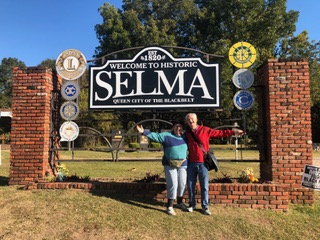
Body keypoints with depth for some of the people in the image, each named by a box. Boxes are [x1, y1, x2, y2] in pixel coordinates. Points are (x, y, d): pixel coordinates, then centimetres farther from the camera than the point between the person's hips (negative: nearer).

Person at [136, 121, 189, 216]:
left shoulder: (184, 138, 9)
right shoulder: (166, 136, -5)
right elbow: (155, 136, -16)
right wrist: (144, 132, -26)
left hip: (182, 164, 5)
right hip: (170, 165, -4)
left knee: (182, 184, 6)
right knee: (172, 184, -8)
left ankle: (180, 202, 30)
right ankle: (169, 207, 4)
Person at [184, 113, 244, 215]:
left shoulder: (205, 130, -4)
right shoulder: (186, 134, 7)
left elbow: (220, 133, -2)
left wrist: (233, 132, -9)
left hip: (203, 163, -3)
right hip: (191, 163, 3)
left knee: (204, 186, 3)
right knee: (190, 185, 10)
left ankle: (205, 207, 16)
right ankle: (192, 205, 25)